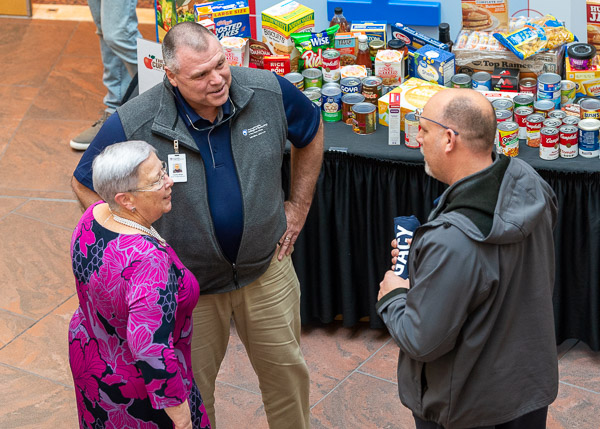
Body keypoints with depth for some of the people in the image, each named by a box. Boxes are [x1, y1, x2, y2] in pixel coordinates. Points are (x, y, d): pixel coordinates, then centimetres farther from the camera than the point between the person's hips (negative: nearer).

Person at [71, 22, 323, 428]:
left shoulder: (268, 92, -16)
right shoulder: (134, 124, -24)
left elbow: (312, 131, 7)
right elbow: (87, 185, -7)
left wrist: (298, 206, 6)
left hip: (267, 268, 2)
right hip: (187, 281, -2)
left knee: (286, 369, 18)